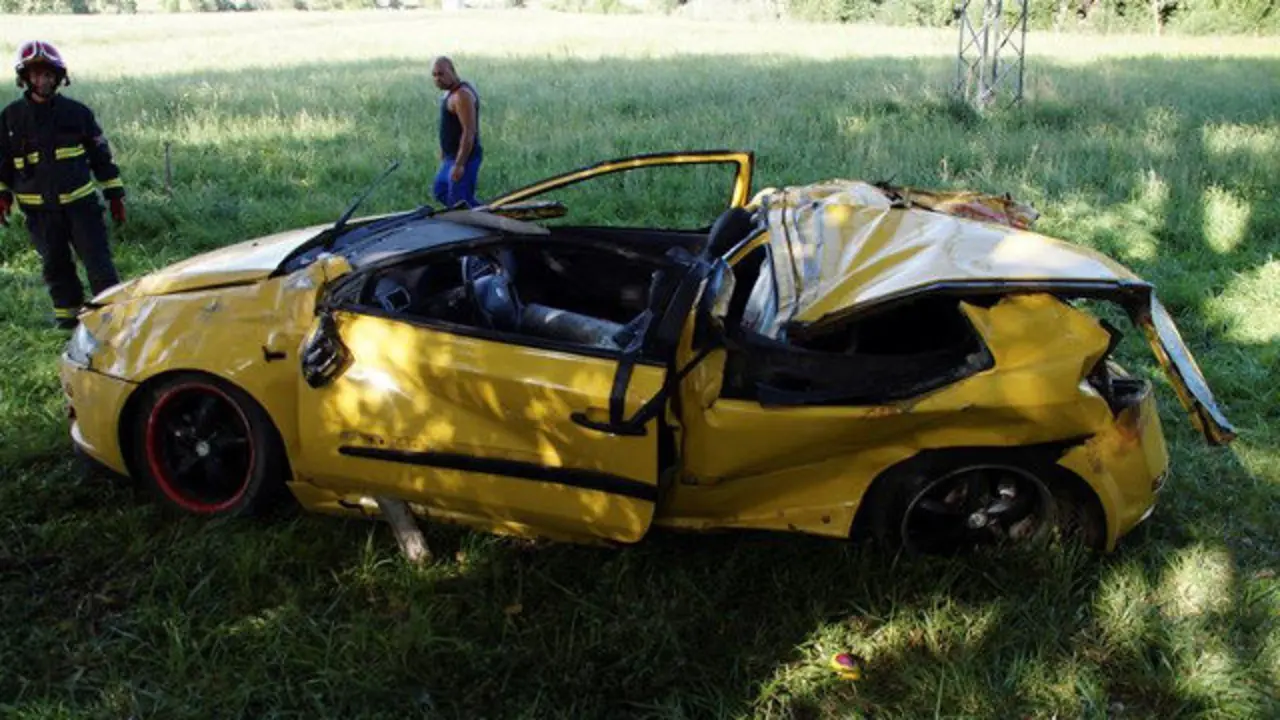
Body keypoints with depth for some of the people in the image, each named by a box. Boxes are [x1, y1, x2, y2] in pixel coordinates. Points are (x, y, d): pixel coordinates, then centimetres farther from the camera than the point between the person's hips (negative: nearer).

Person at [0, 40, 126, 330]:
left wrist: (115, 194, 6)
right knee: (55, 264, 11)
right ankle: (67, 312, 24)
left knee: (98, 260, -3)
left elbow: (101, 154, 6)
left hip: (81, 202, -1)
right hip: (39, 210, 2)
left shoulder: (77, 112, 1)